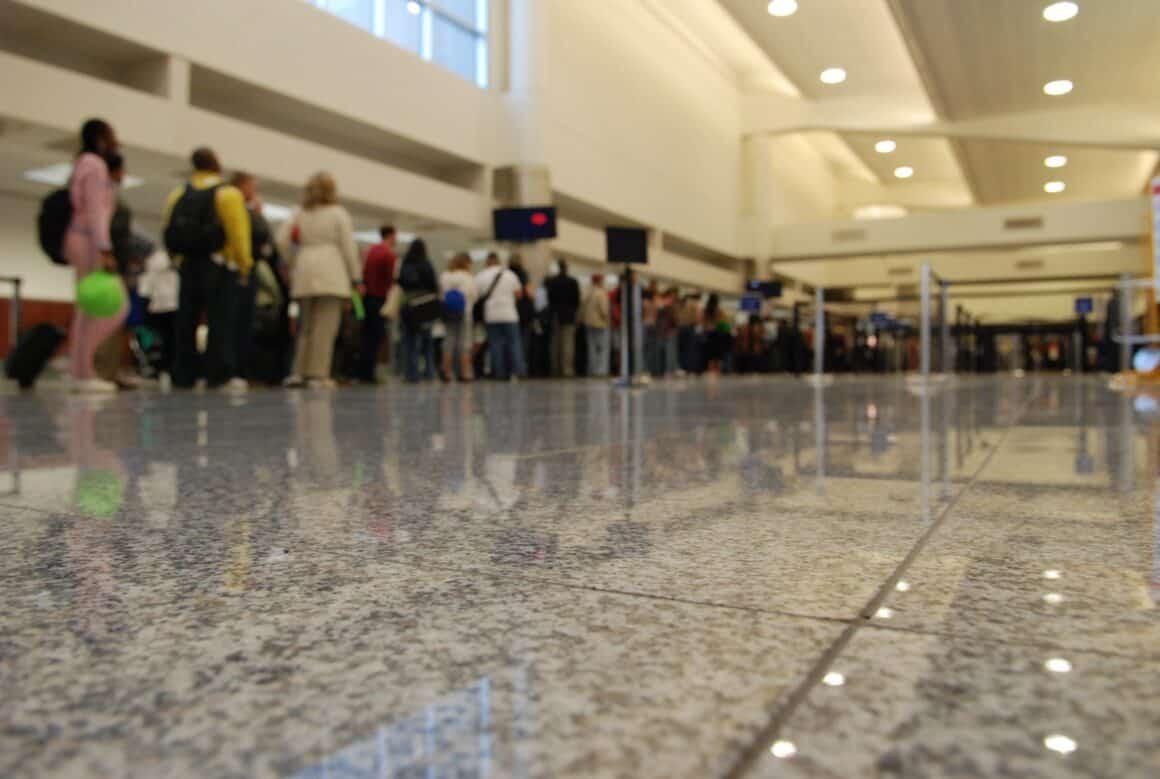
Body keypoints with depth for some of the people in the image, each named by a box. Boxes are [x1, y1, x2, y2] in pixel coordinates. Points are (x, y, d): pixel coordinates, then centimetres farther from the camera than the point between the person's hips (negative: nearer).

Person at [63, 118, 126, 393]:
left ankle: (80, 370, 3)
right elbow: (95, 211, -17)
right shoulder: (95, 164, -7)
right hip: (90, 242, -10)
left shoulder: (86, 164, 22)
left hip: (82, 241, 10)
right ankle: (83, 371, -14)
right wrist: (105, 250, -24)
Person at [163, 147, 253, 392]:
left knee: (186, 321, 8)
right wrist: (244, 264, -6)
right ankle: (222, 374, -11)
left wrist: (179, 260, 15)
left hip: (187, 264, 5)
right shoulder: (228, 194, -6)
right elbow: (238, 233, -13)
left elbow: (169, 232, 7)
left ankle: (182, 376, 9)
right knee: (221, 321, -5)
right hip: (218, 265, -5)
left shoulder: (177, 195, 10)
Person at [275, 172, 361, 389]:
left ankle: (298, 372, 11)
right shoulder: (338, 213, 4)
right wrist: (356, 277, 3)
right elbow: (348, 247, 0)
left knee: (306, 325, 13)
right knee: (326, 327, -5)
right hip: (331, 273, -4)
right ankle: (318, 374, -8)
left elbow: (282, 240, 5)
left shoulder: (300, 213, 14)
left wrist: (294, 262, 15)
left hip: (304, 273, 5)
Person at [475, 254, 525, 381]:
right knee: (514, 342, 3)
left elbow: (476, 296, 1)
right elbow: (518, 293, 6)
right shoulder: (510, 275, 3)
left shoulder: (480, 277, 1)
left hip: (491, 315, 0)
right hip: (509, 314, 0)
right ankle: (517, 370, -4)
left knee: (496, 343, 4)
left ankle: (500, 372, 4)